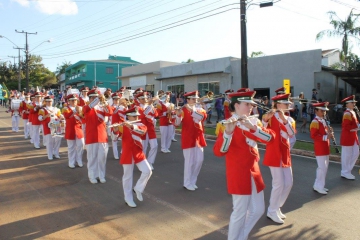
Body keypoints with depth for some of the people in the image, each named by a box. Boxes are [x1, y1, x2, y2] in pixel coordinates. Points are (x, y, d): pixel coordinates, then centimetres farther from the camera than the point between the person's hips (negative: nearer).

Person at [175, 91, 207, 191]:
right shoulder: (183, 110, -7)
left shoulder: (199, 109, 9)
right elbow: (177, 123, -20)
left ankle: (192, 181, 27)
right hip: (188, 138, -6)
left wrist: (191, 110, -25)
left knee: (199, 160, 10)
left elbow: (203, 116, -14)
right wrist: (178, 115, -40)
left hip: (198, 138, 6)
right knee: (189, 161, -2)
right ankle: (187, 183, 14)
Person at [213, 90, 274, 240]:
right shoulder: (229, 124, -14)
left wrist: (253, 127, -25)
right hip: (239, 174, -7)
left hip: (253, 171, 8)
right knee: (240, 212, 4)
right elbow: (218, 152, -25)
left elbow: (270, 137, -9)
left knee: (258, 210, 17)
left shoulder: (253, 121, 7)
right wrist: (228, 132, -41)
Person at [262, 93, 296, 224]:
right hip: (274, 154, -7)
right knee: (279, 184, -5)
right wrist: (265, 119, -42)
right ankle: (272, 211, 12)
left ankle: (277, 207, 28)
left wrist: (284, 119, -25)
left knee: (289, 183, 11)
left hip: (285, 154, 7)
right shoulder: (271, 118, -9)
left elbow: (291, 133, -11)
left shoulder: (289, 119, 9)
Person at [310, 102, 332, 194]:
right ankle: (318, 186, 4)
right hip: (320, 148, -10)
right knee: (322, 167, -7)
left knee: (325, 167, 14)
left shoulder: (323, 120, 14)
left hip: (325, 148, 10)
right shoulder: (315, 122, -15)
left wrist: (329, 133, 2)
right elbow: (313, 136, -23)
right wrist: (326, 137, -27)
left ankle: (319, 185, 24)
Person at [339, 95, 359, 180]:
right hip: (347, 137, -10)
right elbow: (346, 126, -22)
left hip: (353, 137, 10)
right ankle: (345, 173, 11)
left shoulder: (353, 112, 14)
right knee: (347, 155, 0)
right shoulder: (347, 113, -16)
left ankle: (347, 170, 23)